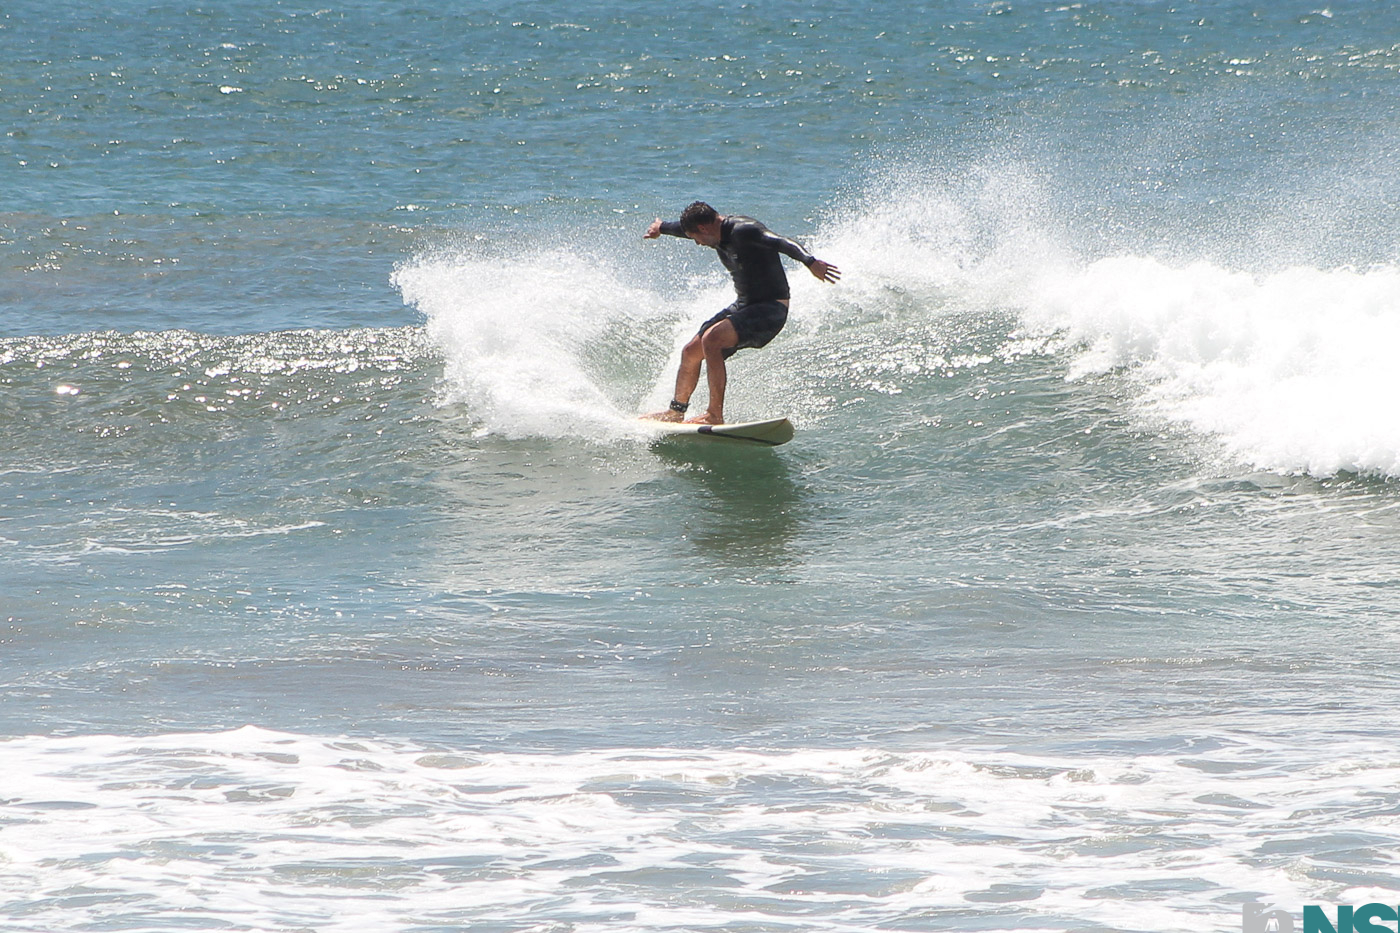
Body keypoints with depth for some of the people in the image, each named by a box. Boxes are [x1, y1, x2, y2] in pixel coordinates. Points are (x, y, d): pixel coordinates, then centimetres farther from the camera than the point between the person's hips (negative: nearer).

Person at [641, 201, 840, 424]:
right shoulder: (718, 234, 6)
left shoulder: (742, 231, -22)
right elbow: (682, 227, 27)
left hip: (770, 309, -10)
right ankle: (676, 411, 35)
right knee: (691, 352, 13)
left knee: (711, 339, -29)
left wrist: (810, 262, -55)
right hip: (743, 305, 10)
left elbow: (782, 243, -38)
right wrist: (661, 228, 47)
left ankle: (715, 415, -28)